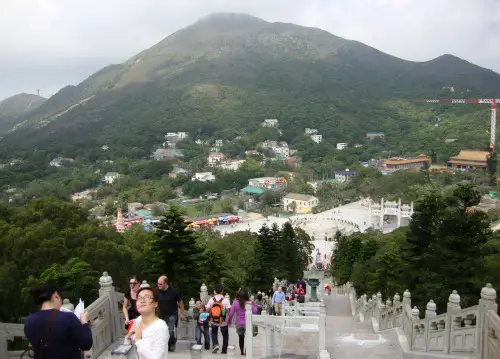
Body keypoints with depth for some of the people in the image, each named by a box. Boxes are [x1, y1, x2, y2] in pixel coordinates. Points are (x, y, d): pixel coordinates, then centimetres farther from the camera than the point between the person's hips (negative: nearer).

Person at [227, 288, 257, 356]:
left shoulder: (235, 303, -8)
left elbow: (231, 313, -6)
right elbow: (254, 311, -4)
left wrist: (229, 321, 9)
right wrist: (254, 304, 5)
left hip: (239, 324, 2)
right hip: (247, 323, -2)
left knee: (241, 337, 18)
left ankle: (242, 351, 21)